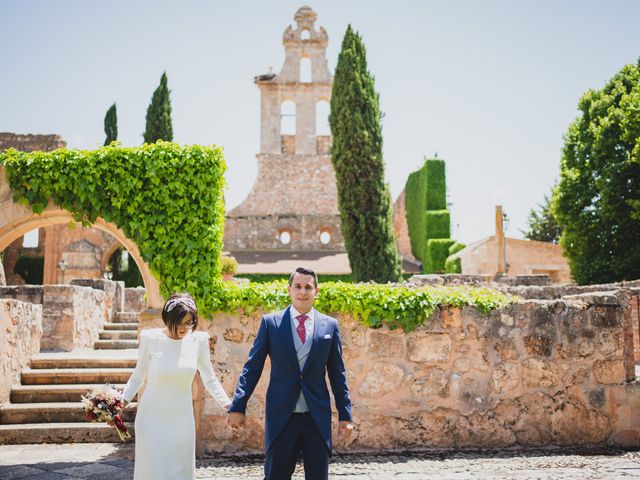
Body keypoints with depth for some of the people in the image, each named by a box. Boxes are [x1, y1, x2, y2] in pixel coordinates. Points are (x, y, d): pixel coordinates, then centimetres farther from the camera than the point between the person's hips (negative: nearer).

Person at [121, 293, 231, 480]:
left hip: (182, 420, 2)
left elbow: (209, 379, 6)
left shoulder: (198, 340, -3)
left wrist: (227, 404, -5)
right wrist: (123, 400, -12)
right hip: (152, 419, -2)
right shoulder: (151, 339, -8)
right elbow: (138, 376, 2)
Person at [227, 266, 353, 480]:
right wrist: (238, 406, -4)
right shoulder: (270, 322, 1)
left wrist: (345, 415, 6)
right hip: (280, 416, -1)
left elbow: (337, 374, 8)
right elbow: (252, 368, 2)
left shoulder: (330, 325, 5)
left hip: (317, 417, 1)